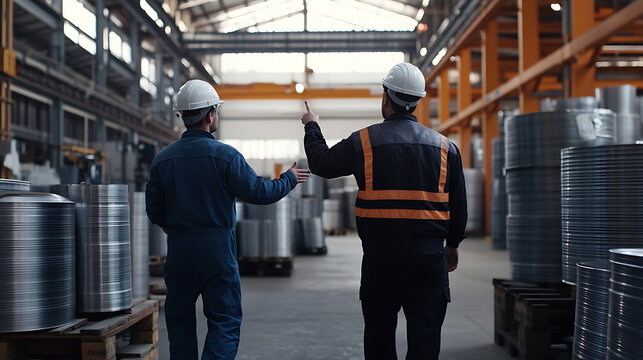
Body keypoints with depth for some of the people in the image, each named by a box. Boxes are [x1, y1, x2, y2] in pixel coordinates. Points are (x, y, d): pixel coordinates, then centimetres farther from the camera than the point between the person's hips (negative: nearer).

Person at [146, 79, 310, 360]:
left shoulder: (163, 159, 2)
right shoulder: (225, 155, -11)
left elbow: (154, 210, 7)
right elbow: (258, 192, -8)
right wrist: (289, 179, 10)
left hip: (179, 252, 4)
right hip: (217, 251, -4)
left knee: (179, 319, 15)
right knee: (225, 321, 2)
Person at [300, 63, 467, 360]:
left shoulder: (364, 141, -3)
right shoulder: (444, 146, 5)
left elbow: (322, 163, 12)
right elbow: (458, 204, 10)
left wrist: (312, 127, 31)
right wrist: (452, 244, 25)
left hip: (380, 256, -1)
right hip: (429, 255, 1)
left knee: (379, 334, 14)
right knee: (425, 336, 1)